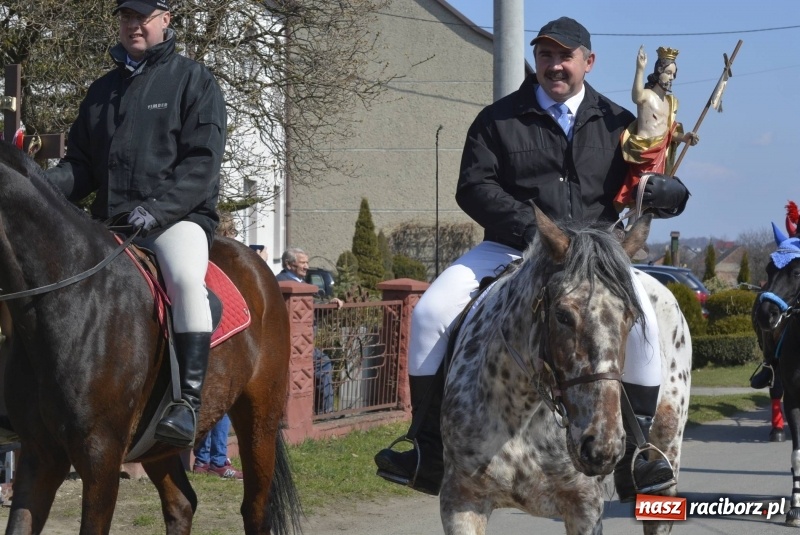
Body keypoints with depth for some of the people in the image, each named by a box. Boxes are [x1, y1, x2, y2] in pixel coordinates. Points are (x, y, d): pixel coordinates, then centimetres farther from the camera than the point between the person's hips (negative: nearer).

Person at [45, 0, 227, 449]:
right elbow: (82, 165, 19)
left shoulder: (193, 80, 2)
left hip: (180, 215, -7)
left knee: (185, 278, -35)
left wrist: (157, 208, -22)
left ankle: (188, 402, -38)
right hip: (110, 222, 7)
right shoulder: (103, 91, 20)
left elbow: (202, 162, -7)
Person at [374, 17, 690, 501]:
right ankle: (428, 452, -9)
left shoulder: (616, 124, 9)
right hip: (511, 249, 1)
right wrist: (526, 225, -18)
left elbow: (671, 192, 9)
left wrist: (666, 191, -17)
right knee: (431, 312, -19)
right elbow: (474, 186, -3)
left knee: (641, 319, -28)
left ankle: (636, 459, -15)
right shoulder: (499, 120, 7)